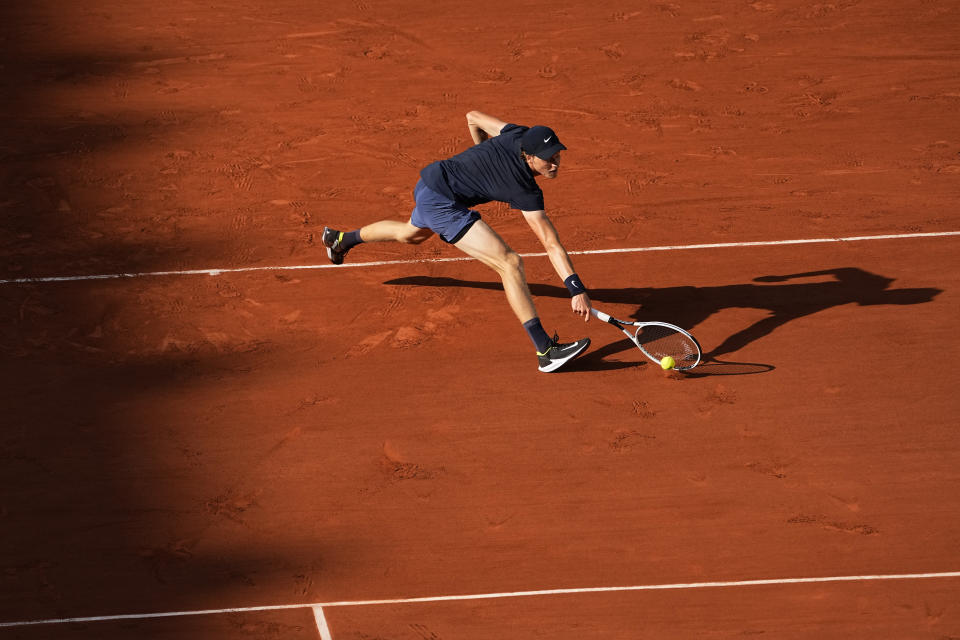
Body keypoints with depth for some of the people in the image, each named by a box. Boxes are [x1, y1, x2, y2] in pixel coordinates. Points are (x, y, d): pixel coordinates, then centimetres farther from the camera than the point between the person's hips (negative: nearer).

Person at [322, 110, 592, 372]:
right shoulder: (526, 193, -27)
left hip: (429, 181, 10)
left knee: (412, 233, 44)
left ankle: (341, 239, 71)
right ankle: (546, 351, -26)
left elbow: (473, 117, 8)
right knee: (510, 263, -22)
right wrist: (576, 289, -34)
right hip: (441, 202, -10)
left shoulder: (519, 135, -9)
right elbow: (552, 245, -31)